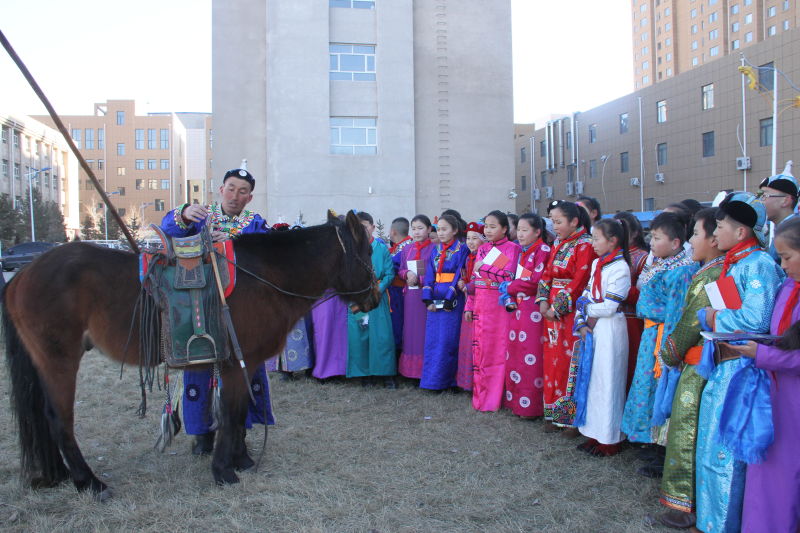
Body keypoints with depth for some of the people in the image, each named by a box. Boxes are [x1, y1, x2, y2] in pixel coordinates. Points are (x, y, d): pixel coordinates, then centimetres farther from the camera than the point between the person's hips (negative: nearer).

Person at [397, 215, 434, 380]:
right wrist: (407, 274, -6)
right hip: (410, 296, 5)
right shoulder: (407, 249, 13)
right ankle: (412, 369, 12)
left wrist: (418, 279, -13)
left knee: (426, 330, -4)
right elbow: (400, 270, 15)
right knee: (411, 330, 6)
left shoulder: (433, 249, -3)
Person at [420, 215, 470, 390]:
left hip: (453, 299, -5)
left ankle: (447, 379, 7)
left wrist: (450, 299, -15)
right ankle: (432, 378, 15)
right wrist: (428, 299, -2)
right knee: (432, 339, 7)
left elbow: (460, 276, -10)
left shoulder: (462, 249, -3)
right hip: (435, 299, 5)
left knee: (448, 340, -3)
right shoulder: (436, 250, 13)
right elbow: (430, 275, 8)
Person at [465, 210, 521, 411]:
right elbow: (474, 279, 14)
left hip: (500, 305, -5)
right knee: (480, 348, 7)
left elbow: (509, 277, -12)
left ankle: (494, 397, 7)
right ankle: (480, 395, 18)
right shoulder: (482, 249, 14)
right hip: (481, 306, 5)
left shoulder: (512, 248, -3)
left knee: (498, 349, -2)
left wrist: (485, 267, -14)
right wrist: (469, 306, 11)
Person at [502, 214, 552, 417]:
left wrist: (509, 287, -6)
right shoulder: (524, 252, 16)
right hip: (518, 308, 8)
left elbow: (535, 281, -15)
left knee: (531, 358, -3)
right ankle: (515, 400, 20)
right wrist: (512, 294, 2)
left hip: (533, 309, -8)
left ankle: (530, 406, 6)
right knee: (515, 355, 10)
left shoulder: (543, 250, -9)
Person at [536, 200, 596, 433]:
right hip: (552, 310, 8)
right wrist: (543, 301, -2)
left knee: (571, 363, -3)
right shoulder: (560, 245, 15)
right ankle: (554, 413, 21)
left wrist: (558, 307, -15)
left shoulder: (585, 245, -10)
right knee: (553, 362, 11)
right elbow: (547, 274, 12)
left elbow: (579, 281, -16)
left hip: (571, 311, -8)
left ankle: (573, 417, 8)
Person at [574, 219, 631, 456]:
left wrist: (586, 307, -5)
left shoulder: (620, 268, -14)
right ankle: (596, 434, 24)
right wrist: (581, 323, -1)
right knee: (592, 379, 12)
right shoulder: (597, 264, 12)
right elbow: (585, 296, 11)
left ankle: (610, 440, 14)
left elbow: (609, 307, -18)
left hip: (610, 330, -8)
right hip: (591, 329, 8)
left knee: (607, 382, 1)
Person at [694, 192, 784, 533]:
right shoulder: (732, 264, 14)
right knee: (712, 440, 17)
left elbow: (756, 319, -24)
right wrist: (707, 315, 1)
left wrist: (715, 318, -11)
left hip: (742, 367, -9)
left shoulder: (759, 264, -14)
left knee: (727, 448, 0)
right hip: (721, 364, 9)